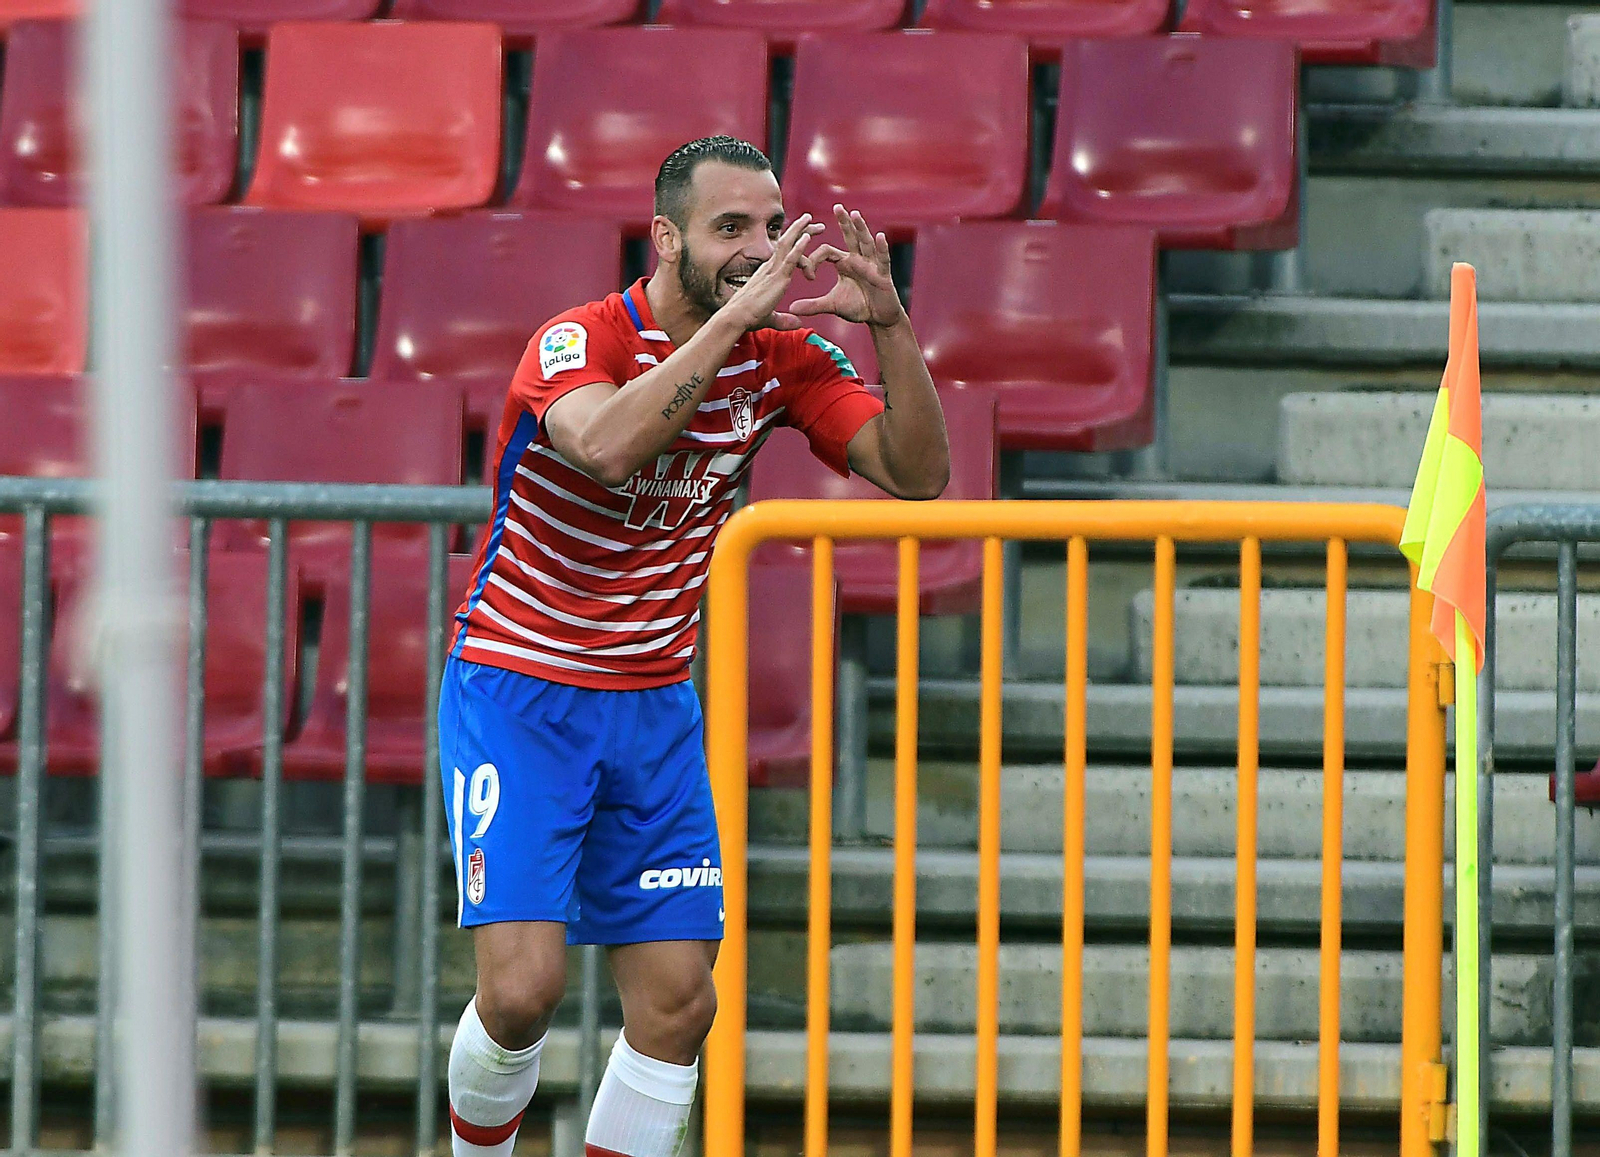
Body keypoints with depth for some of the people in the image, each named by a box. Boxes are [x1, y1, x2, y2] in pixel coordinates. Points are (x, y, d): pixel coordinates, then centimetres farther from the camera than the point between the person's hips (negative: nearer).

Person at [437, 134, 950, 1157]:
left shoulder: (784, 356, -1)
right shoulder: (579, 340, -17)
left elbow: (919, 474, -9)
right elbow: (610, 445, -40)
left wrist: (889, 324, -22)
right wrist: (732, 316, -39)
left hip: (653, 706, 5)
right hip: (517, 689, -5)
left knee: (679, 1003, -2)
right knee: (523, 986, -15)